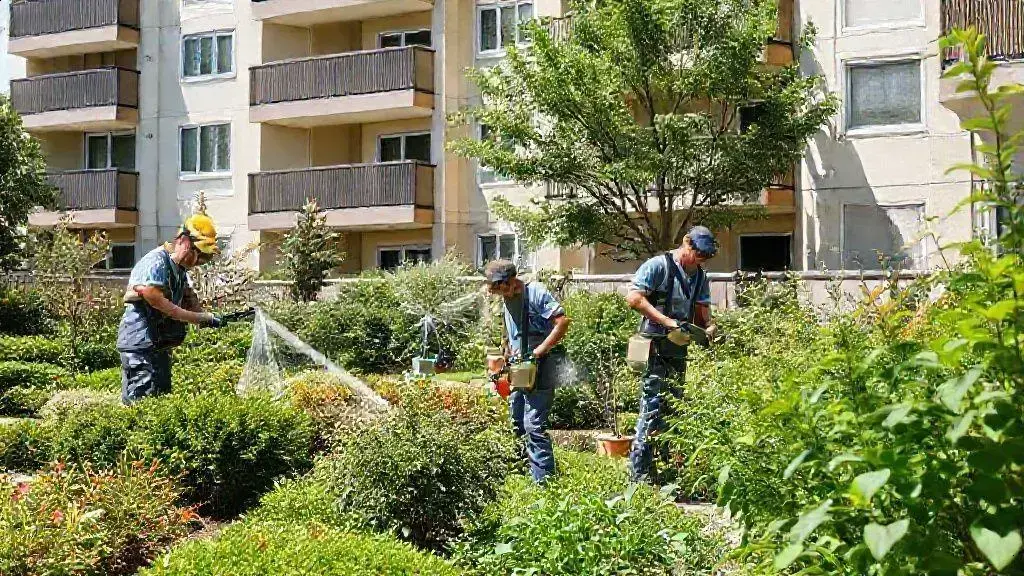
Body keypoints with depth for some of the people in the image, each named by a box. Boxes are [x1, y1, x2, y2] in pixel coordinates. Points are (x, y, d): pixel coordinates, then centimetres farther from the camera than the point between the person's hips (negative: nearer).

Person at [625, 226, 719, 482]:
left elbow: (702, 312, 15)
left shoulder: (700, 277, 14)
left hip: (679, 351, 8)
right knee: (652, 409, -11)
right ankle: (640, 475, -9)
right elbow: (634, 297, -17)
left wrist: (708, 327, -9)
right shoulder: (658, 266, -8)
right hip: (655, 349, -8)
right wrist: (667, 321, -22)